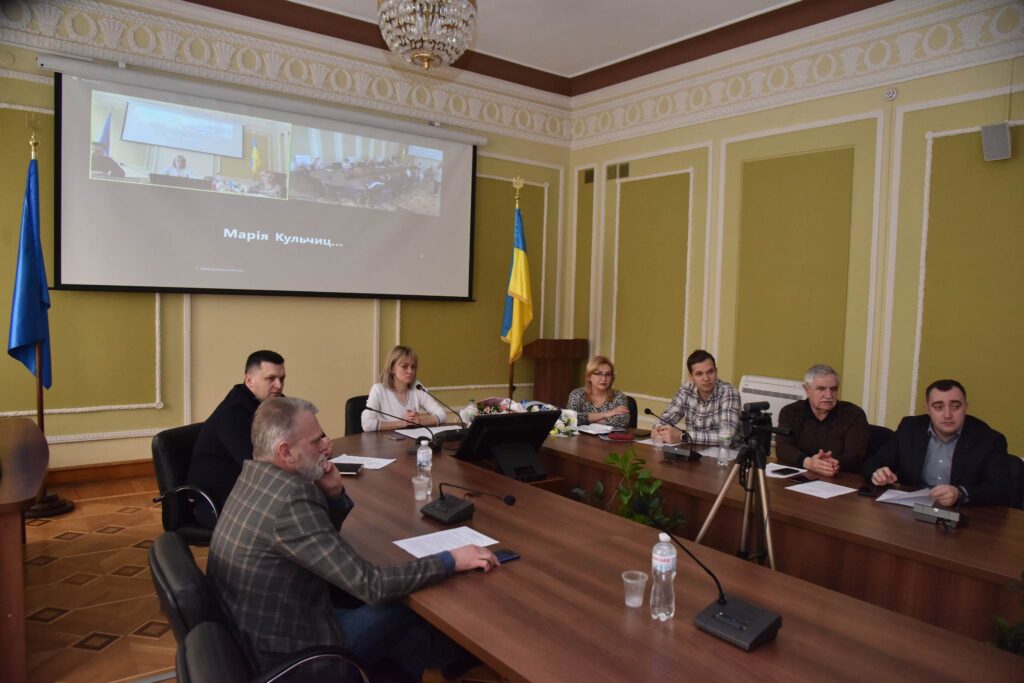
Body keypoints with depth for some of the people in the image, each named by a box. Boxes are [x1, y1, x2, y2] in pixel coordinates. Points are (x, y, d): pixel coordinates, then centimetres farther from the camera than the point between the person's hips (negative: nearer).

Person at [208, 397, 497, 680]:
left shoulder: (257, 477, 0)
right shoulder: (289, 500, -30)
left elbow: (323, 539, 12)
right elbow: (370, 586, -29)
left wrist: (333, 494, -7)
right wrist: (451, 561, -21)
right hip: (280, 653, -8)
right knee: (407, 610, 6)